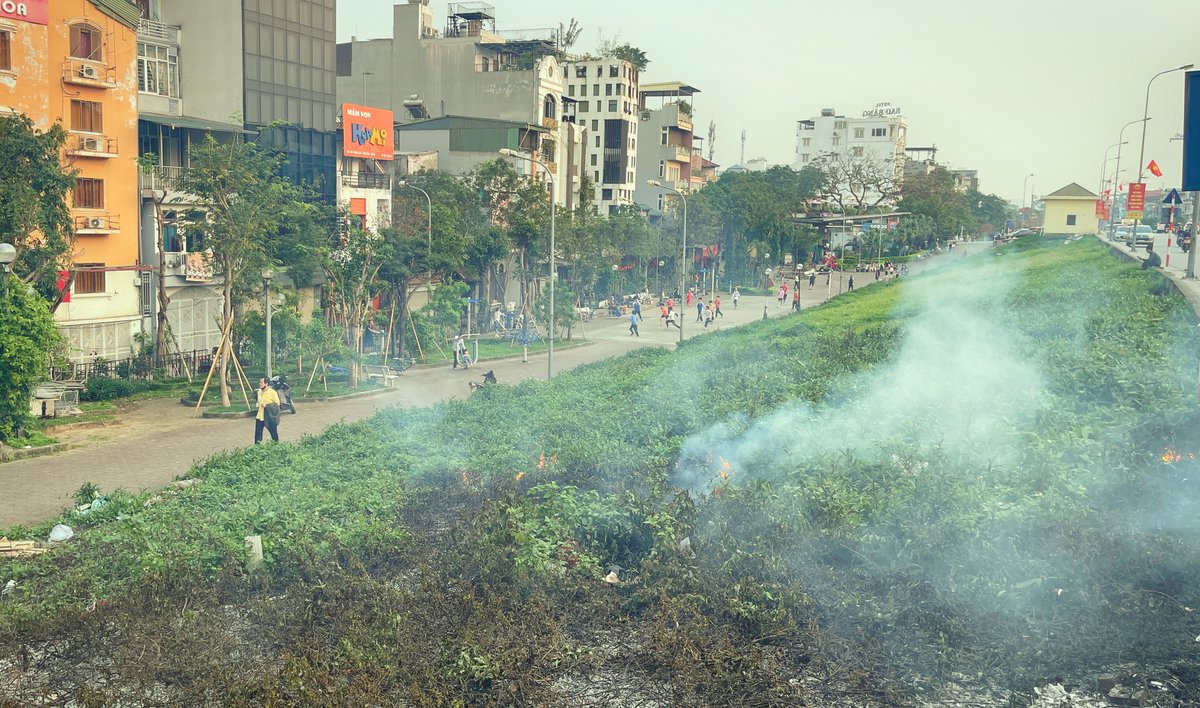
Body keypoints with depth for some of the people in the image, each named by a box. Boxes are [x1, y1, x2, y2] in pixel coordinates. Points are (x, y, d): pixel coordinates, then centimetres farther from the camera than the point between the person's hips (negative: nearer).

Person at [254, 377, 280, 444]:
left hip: (270, 418, -6)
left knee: (274, 433, 5)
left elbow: (277, 403, -11)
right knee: (258, 433, 1)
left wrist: (267, 405, -20)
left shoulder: (272, 392, -12)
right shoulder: (259, 392, 9)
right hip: (260, 417, 6)